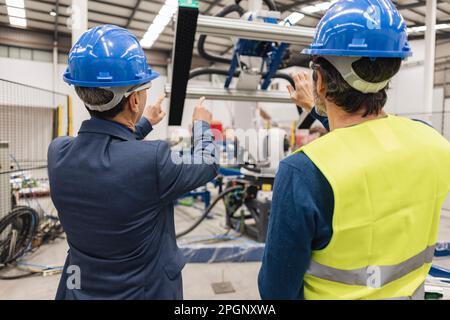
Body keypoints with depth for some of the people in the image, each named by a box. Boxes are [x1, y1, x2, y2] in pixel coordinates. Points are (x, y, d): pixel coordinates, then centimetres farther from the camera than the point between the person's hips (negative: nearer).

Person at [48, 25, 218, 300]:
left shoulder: (58, 153, -15)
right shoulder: (153, 160, -32)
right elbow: (207, 165, -12)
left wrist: (144, 124, 19)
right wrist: (202, 124, 6)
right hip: (148, 292, -4)